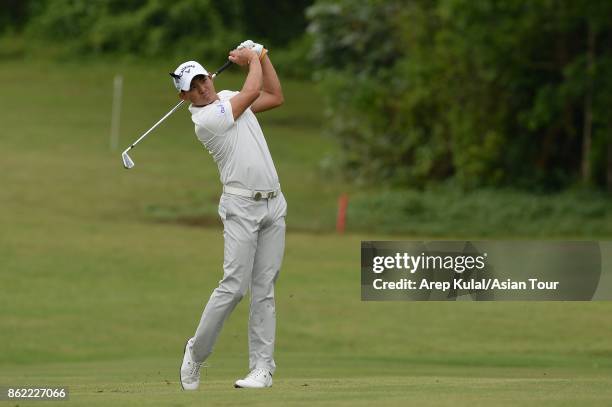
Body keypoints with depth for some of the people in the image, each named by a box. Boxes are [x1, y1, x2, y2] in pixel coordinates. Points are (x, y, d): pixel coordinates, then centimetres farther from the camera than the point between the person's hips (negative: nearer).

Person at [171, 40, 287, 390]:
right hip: (242, 206, -7)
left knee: (265, 289, 1)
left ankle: (262, 368, -1)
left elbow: (275, 98, 24)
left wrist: (263, 58, 16)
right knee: (235, 286, -14)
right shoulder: (205, 120, -12)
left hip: (274, 204, 7)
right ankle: (196, 354, 3)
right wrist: (253, 59, 10)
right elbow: (253, 91, -7)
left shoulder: (228, 98, 14)